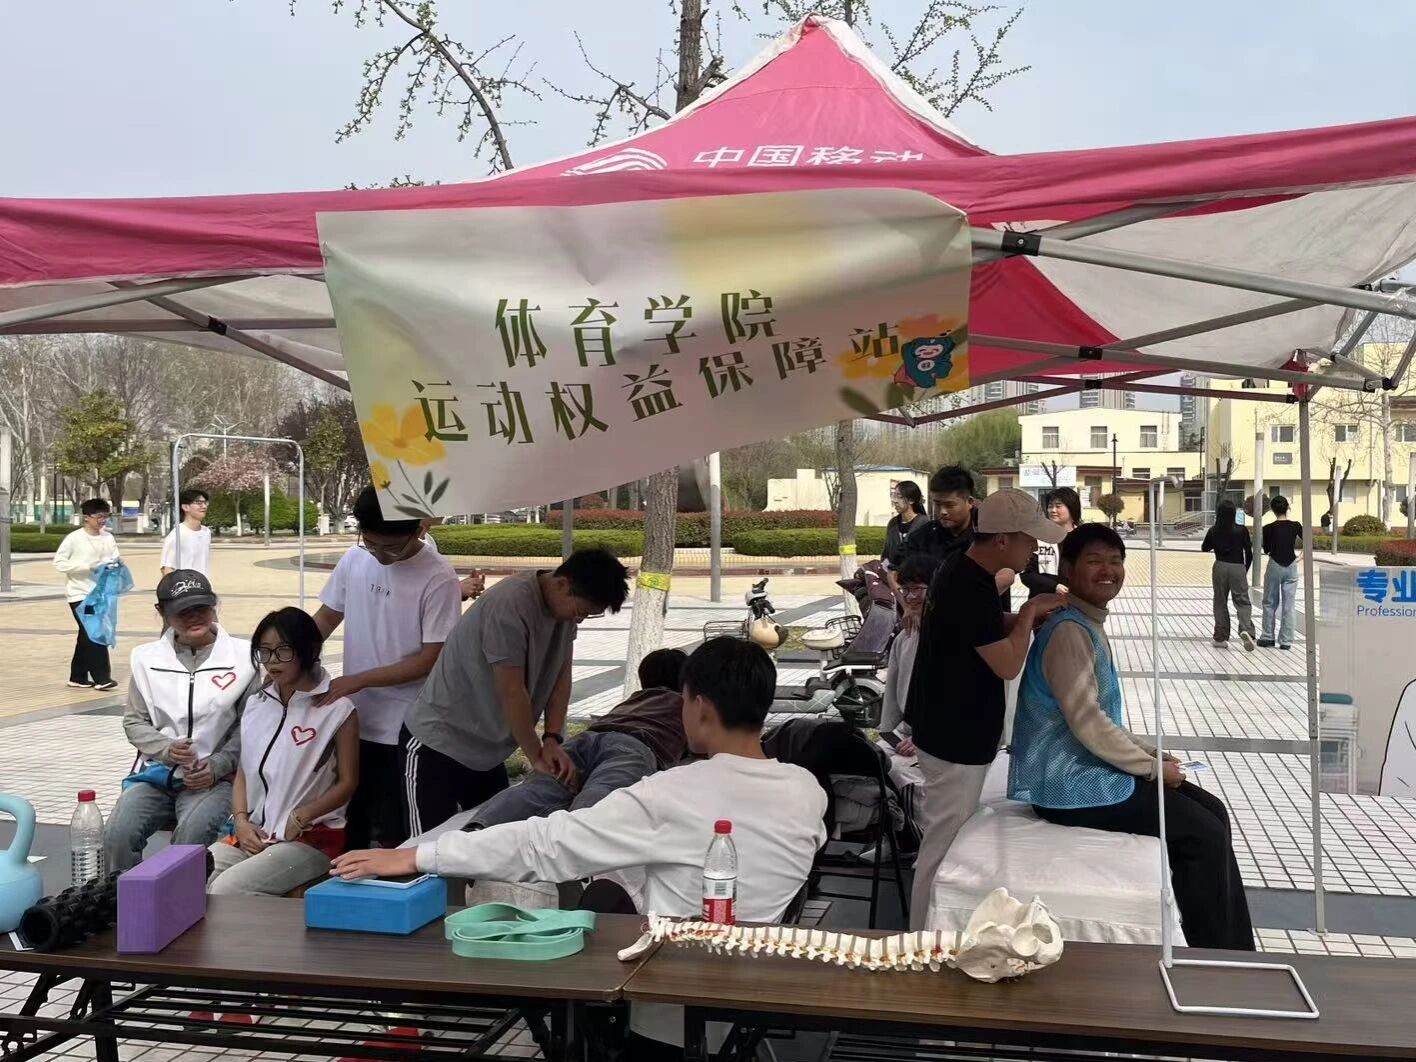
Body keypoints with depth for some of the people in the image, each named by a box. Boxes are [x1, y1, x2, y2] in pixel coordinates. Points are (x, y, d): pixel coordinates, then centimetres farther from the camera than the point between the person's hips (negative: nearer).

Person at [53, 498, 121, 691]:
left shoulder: (108, 538, 4)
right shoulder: (74, 538, -9)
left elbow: (115, 560, 6)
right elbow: (59, 562, -12)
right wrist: (88, 566, -20)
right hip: (79, 593, -5)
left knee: (87, 635, 12)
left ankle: (78, 677, 22)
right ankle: (101, 677, -5)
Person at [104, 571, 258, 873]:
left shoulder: (242, 656, -1)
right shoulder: (147, 658, 7)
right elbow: (134, 722, 12)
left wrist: (216, 766, -11)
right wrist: (166, 749, -7)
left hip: (215, 778, -3)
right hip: (155, 772, 3)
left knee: (191, 835, -30)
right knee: (118, 832, -22)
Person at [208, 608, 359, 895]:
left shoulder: (337, 709, -6)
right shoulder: (256, 703, 13)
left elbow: (347, 783, -3)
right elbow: (243, 772, 16)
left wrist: (299, 817, -15)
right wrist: (241, 821, -1)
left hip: (310, 838, -6)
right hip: (251, 834, 6)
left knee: (225, 891, -25)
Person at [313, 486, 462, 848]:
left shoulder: (438, 579, -15)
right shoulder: (354, 560, 0)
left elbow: (431, 659, -15)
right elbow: (327, 617, 13)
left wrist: (358, 680, -17)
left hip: (405, 730, -5)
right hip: (352, 720, 5)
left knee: (395, 835, 4)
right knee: (349, 825, 17)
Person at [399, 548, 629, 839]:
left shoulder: (564, 605, -2)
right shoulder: (510, 605, -28)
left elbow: (561, 675, 1)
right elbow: (511, 692, -24)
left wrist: (553, 739, -11)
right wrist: (536, 757, -13)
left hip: (487, 749, 8)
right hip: (437, 746, -8)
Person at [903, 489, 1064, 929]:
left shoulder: (960, 569, 4)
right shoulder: (973, 589, -27)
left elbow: (989, 629, 18)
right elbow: (1007, 664, -22)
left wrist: (1028, 615, 1)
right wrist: (1030, 613, -9)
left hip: (945, 729, 11)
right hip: (957, 739, -11)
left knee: (941, 839, 23)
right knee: (944, 848, 2)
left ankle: (929, 934, 37)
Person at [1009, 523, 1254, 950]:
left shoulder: (1090, 626, 13)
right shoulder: (1068, 631, -19)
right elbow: (1087, 724, -24)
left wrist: (1150, 753, 8)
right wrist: (1153, 767, -13)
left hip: (1087, 770, 10)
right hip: (1070, 785, -10)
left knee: (1212, 811, 8)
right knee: (1203, 833, -10)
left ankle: (1235, 951, 14)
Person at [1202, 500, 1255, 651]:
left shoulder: (1213, 531, -2)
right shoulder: (1241, 530, -5)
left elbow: (1205, 548, 12)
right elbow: (1249, 552, 1)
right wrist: (1246, 569, 14)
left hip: (1220, 567, 1)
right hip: (1238, 567, -1)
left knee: (1220, 602, 10)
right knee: (1242, 601, 3)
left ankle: (1221, 637, 11)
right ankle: (1246, 629, -23)